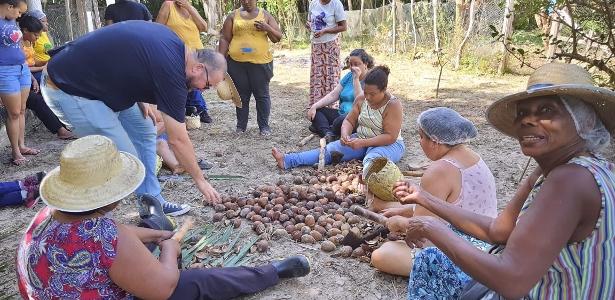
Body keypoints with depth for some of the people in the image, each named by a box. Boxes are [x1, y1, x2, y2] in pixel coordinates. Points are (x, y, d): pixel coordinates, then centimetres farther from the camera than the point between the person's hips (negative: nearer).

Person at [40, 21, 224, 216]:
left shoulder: (170, 39, 0)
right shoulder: (171, 72, -24)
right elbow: (177, 140, -17)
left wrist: (139, 99, 4)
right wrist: (200, 180, -5)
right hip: (67, 89, -10)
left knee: (144, 131, 10)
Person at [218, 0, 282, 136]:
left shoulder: (265, 15, 7)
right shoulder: (233, 16, 8)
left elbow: (277, 38, 5)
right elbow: (225, 39, 7)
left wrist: (267, 28, -13)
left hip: (260, 62, -1)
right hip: (237, 63, 1)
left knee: (262, 95, 3)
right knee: (241, 95, 8)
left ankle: (264, 126, 13)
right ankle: (241, 126, 19)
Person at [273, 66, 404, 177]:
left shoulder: (393, 105, -17)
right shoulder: (361, 99, 1)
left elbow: (390, 137, -23)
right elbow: (349, 121, 3)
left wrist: (363, 143, -31)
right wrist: (345, 135, -20)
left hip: (387, 144, -3)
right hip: (360, 140, 3)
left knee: (372, 159, -39)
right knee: (330, 149, -16)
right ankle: (287, 160, -28)